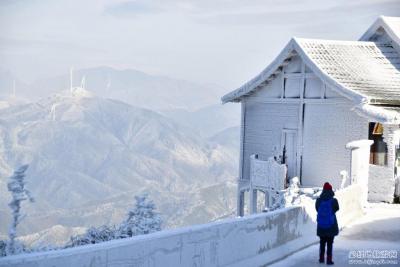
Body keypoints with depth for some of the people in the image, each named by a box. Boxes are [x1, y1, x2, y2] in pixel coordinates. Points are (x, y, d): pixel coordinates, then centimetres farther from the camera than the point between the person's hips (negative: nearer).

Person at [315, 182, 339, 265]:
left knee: (322, 242, 18)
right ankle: (329, 260, 3)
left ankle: (321, 258, 25)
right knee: (330, 243, 5)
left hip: (321, 226, 3)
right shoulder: (333, 201, -15)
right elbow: (337, 208, 3)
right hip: (331, 226, -3)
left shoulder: (318, 201, -8)